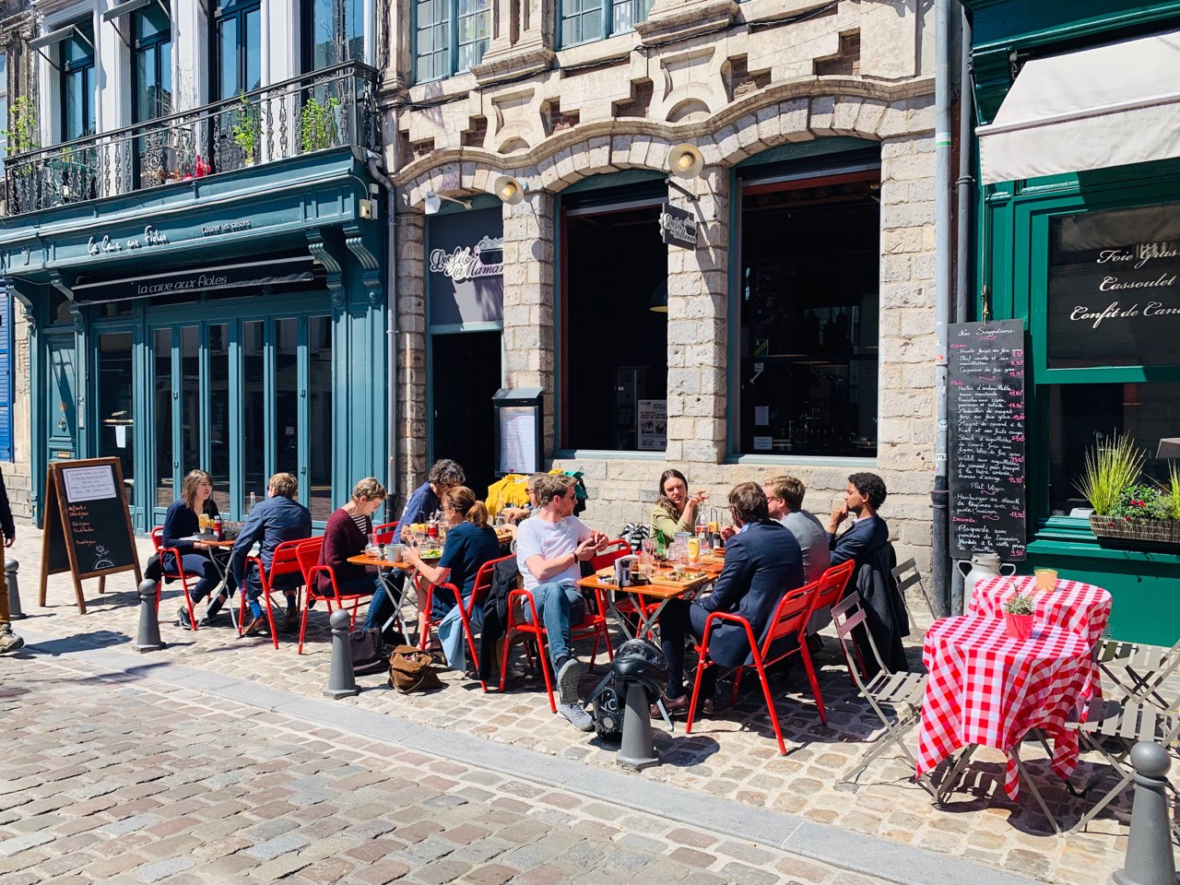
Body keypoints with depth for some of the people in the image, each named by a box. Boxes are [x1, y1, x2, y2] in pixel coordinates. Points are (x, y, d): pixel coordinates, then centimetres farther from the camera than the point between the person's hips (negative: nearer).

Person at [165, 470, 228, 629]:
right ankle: (184, 612, -15)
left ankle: (211, 612, -13)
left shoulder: (210, 506, 7)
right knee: (211, 570, -36)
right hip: (176, 557, -6)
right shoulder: (178, 508, -11)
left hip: (203, 553, 6)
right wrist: (196, 544, -25)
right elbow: (167, 541, -14)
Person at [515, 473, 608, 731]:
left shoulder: (572, 523, 23)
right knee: (554, 589, -42)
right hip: (537, 600, -3)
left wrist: (599, 539, 17)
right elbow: (540, 570, -11)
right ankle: (564, 661, -64)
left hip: (571, 598, 3)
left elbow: (597, 539, 43)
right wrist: (576, 556, -1)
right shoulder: (529, 527, 3)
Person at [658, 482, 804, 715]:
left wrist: (700, 603, 7)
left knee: (670, 611, 5)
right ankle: (705, 695, 32)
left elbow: (720, 598, -13)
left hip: (749, 635, -9)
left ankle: (676, 696, 13)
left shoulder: (742, 542, -19)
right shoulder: (786, 535, 6)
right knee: (704, 605, 30)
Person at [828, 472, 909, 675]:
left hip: (869, 610, -10)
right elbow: (840, 551, 11)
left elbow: (828, 560, -21)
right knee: (890, 665, 22)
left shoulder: (864, 532, -26)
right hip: (881, 604, 10)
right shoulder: (876, 525, 6)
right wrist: (838, 525, 0)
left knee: (876, 667, 6)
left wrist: (832, 526, -15)